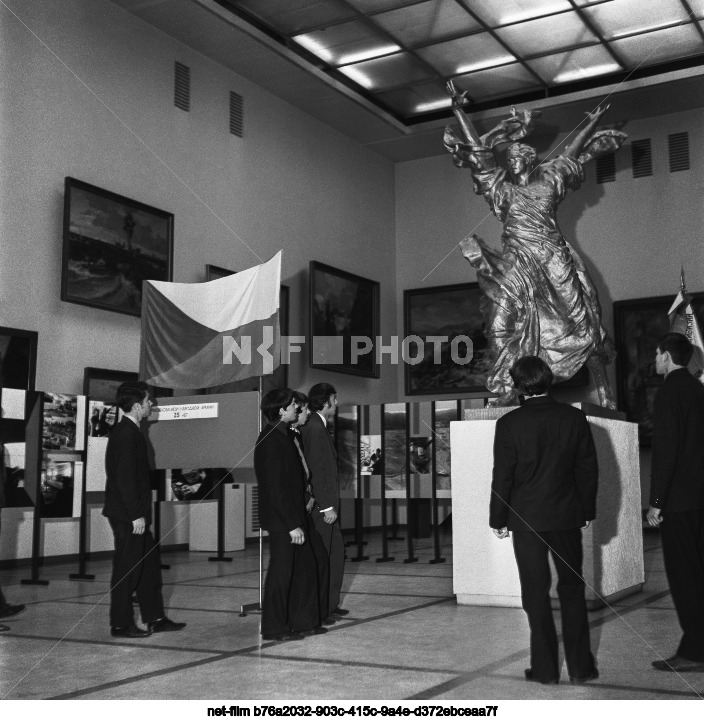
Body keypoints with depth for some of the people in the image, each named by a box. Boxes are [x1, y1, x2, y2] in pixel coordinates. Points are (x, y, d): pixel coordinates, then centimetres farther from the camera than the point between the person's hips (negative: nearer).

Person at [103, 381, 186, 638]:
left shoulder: (128, 431, 14)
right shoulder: (126, 434, -17)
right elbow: (125, 478, -22)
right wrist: (136, 515, -20)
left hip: (132, 514, 10)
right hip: (127, 514, -10)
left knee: (149, 564, 14)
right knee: (127, 569, 0)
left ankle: (155, 618, 22)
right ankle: (121, 624, 10)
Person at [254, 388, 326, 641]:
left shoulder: (280, 435, 10)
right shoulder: (273, 442, -21)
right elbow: (276, 489, -23)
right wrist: (292, 525, -21)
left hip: (290, 515, 10)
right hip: (281, 519, -10)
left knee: (305, 566, 15)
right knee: (281, 572, 1)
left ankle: (303, 621, 24)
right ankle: (275, 628, 14)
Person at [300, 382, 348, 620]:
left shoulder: (318, 426, 15)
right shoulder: (314, 428, -16)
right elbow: (316, 471, -21)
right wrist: (327, 506, -20)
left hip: (325, 505, 10)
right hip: (320, 507, -10)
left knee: (337, 552, 15)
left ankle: (330, 604, 22)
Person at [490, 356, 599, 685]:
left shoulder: (509, 424, -11)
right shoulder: (574, 418, -4)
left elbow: (502, 476, -8)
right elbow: (588, 468, 2)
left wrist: (498, 519, 2)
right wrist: (587, 510, 13)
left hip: (526, 518, -2)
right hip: (568, 516, 2)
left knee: (536, 593, 6)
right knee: (572, 588, 13)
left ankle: (545, 668, 11)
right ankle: (580, 666, 16)